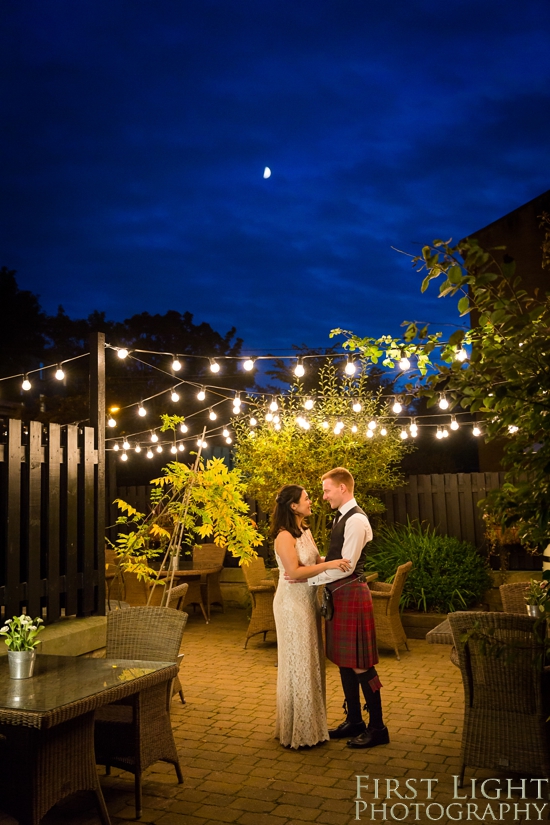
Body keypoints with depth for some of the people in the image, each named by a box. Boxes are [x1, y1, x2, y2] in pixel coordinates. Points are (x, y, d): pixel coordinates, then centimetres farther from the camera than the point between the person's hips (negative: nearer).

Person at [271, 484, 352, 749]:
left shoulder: (305, 530, 10)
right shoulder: (284, 536, -17)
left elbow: (315, 561, 9)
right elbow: (294, 572, -25)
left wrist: (336, 560, -5)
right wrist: (328, 565, -27)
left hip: (308, 601, 9)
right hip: (292, 603, -9)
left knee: (311, 662, 15)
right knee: (298, 664, 1)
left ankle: (311, 724, 28)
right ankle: (299, 731, 15)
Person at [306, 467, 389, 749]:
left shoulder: (356, 520, -17)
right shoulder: (341, 517, 13)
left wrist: (309, 577, -18)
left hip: (351, 593, -10)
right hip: (339, 593, 10)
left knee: (360, 662, -1)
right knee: (344, 660, 15)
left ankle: (377, 728, 11)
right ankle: (354, 721, 27)